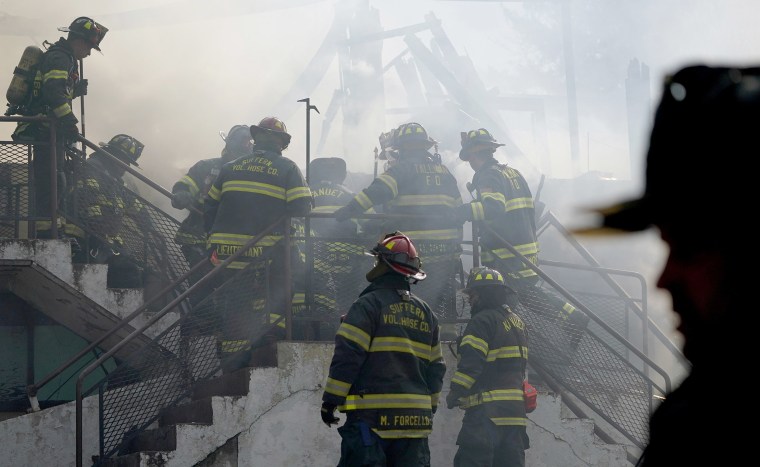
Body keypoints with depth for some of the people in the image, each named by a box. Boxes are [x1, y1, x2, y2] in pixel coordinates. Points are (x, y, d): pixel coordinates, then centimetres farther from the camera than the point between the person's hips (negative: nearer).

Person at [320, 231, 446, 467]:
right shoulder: (426, 314, 15)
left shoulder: (369, 304, -6)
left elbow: (347, 356, -11)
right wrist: (430, 407, 24)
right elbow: (436, 368, 17)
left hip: (373, 415, -6)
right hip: (416, 419, 6)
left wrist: (331, 400, -5)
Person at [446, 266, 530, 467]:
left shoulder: (483, 321, -10)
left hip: (487, 410, -9)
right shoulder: (517, 322, 20)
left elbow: (470, 364, -14)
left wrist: (455, 392, -4)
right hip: (515, 409, 9)